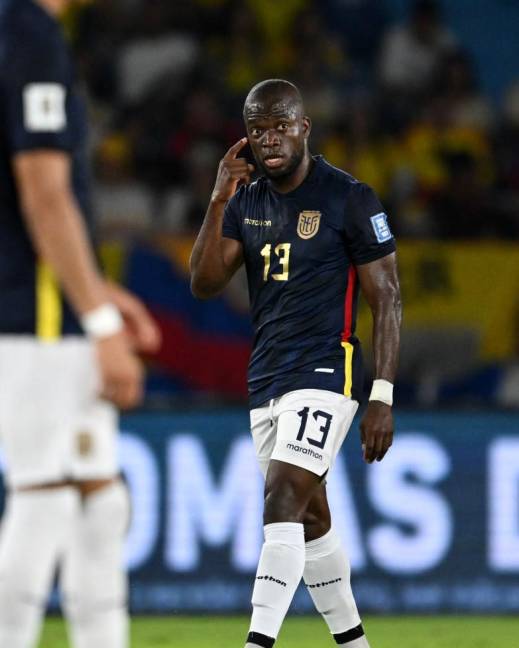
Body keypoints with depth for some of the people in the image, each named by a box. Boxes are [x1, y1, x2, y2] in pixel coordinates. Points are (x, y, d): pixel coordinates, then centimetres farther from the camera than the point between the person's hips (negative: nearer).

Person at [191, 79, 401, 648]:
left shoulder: (348, 199, -8)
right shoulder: (247, 201, 10)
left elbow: (385, 299, -7)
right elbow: (204, 285, 1)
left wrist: (382, 398, -12)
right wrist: (218, 202, -11)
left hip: (325, 374, -7)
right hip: (266, 378, 7)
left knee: (283, 502, -20)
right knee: (309, 518, 12)